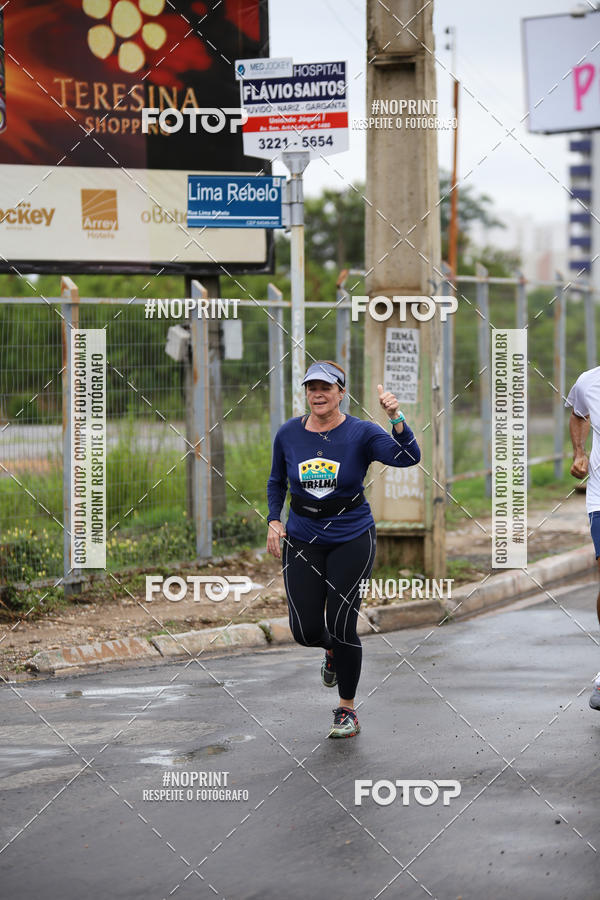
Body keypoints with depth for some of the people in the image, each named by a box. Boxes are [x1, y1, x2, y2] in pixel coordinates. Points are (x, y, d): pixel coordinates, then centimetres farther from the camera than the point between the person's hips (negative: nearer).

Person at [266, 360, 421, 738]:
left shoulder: (361, 433, -10)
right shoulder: (289, 434, -1)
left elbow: (409, 457, -24)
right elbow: (277, 481, 16)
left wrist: (396, 418, -39)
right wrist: (274, 520, 3)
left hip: (352, 539, -3)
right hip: (303, 540, 3)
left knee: (341, 627, -7)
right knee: (305, 630, -2)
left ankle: (348, 711, 11)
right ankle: (332, 650, 37)